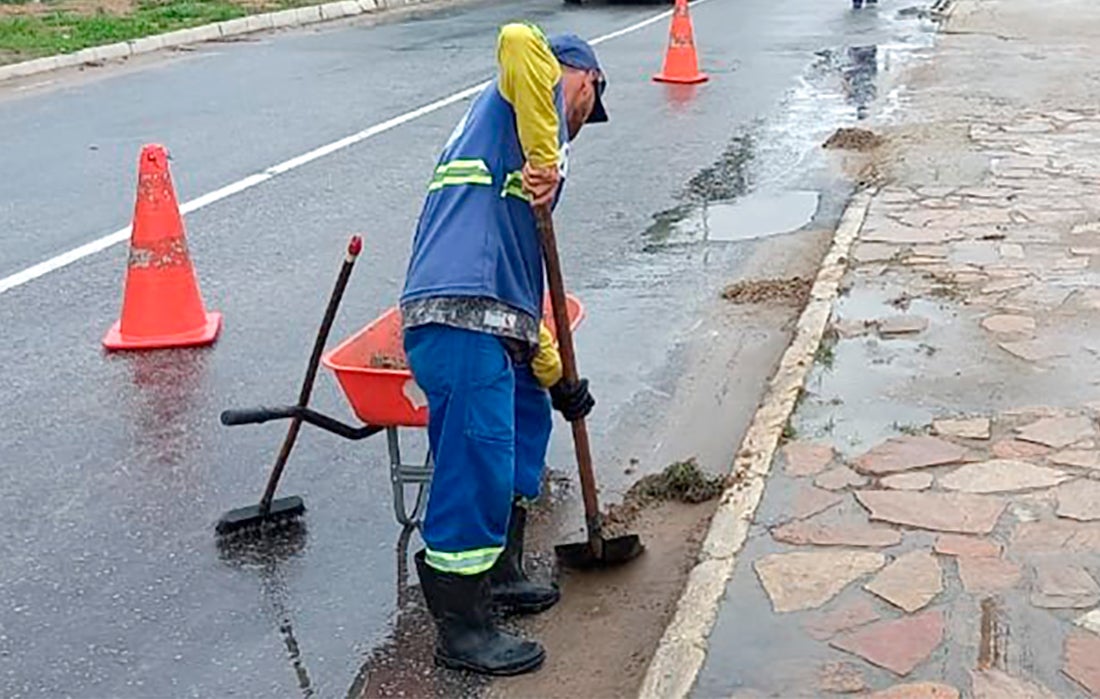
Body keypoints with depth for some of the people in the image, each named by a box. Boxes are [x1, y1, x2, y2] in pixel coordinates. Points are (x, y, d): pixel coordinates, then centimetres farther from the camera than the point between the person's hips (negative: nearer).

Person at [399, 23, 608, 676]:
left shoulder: (512, 121, 33)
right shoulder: (539, 86, 8)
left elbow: (523, 274, 32)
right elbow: (518, 39, -20)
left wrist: (555, 375, 33)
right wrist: (544, 157, -15)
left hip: (494, 323, 10)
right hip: (462, 318, -10)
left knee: (527, 420, 25)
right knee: (479, 467, -3)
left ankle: (499, 574, 39)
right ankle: (461, 629, 11)